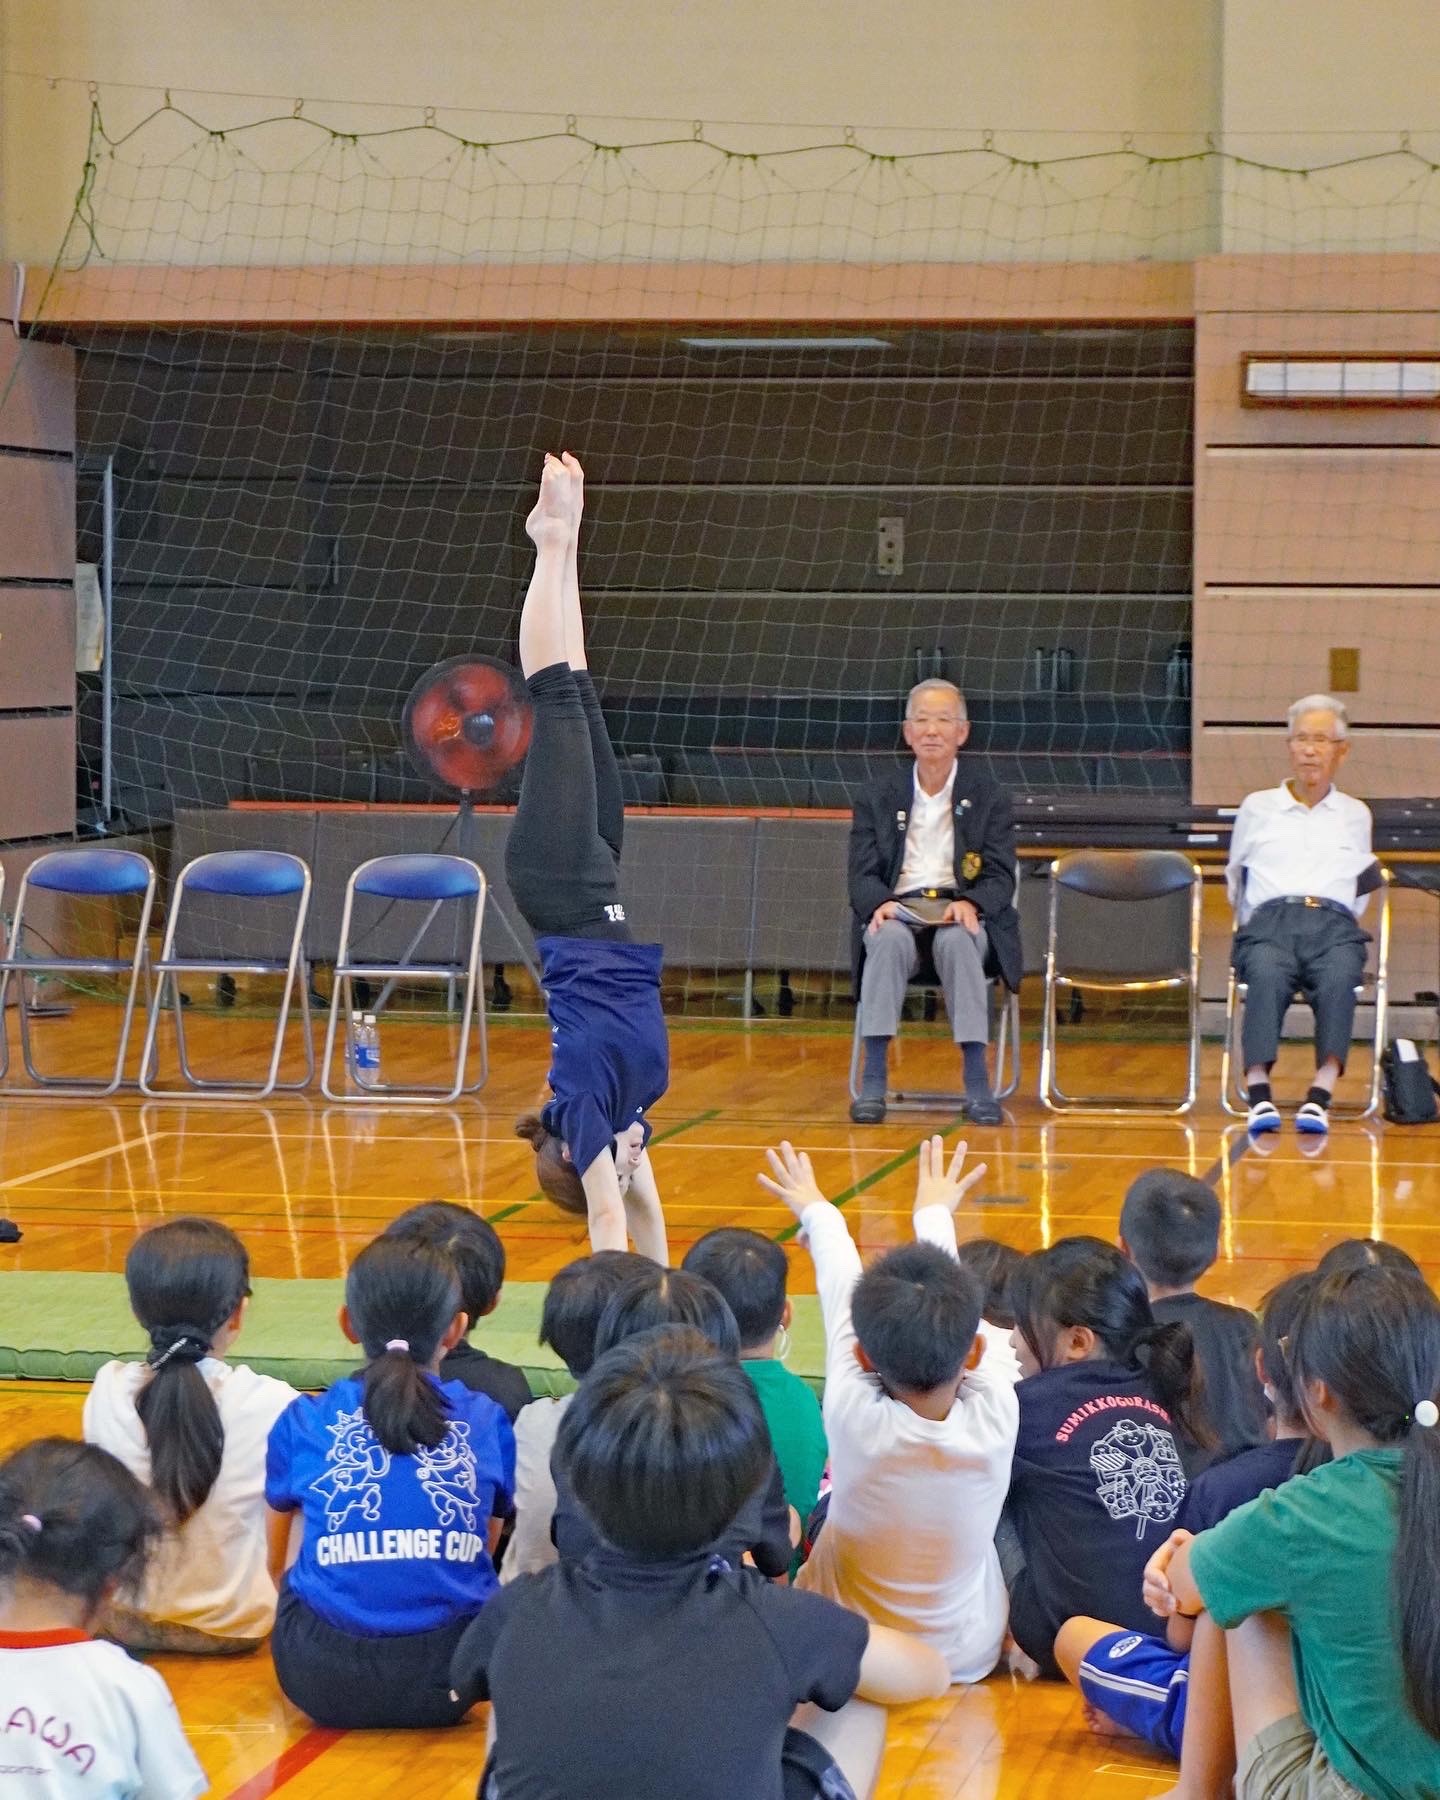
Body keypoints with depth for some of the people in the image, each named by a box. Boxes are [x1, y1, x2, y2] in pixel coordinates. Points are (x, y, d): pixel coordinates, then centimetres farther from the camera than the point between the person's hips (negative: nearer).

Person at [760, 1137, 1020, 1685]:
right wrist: (936, 1215, 14)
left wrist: (819, 1214, 10)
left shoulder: (854, 1416, -28)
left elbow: (840, 1299, -9)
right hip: (967, 1657, 1)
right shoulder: (995, 1414, -26)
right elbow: (957, 1313, -6)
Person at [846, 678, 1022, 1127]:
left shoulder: (990, 799, 11)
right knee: (888, 939, -35)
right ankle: (873, 1083, -37)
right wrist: (880, 903, -18)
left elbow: (1000, 877, 3)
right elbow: (862, 875, 7)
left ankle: (977, 1084, -38)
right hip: (899, 913, 1)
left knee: (958, 942, -37)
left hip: (961, 916, -1)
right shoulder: (876, 799, 14)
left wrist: (970, 904, -20)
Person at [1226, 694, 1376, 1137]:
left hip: (1335, 922, 1)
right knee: (1267, 973, -38)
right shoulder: (1257, 807, 26)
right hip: (1270, 920, -1)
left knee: (1340, 976, -37)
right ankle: (1259, 1091, -52)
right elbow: (1235, 880, 28)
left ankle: (1321, 1093, -50)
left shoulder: (1356, 815, 28)